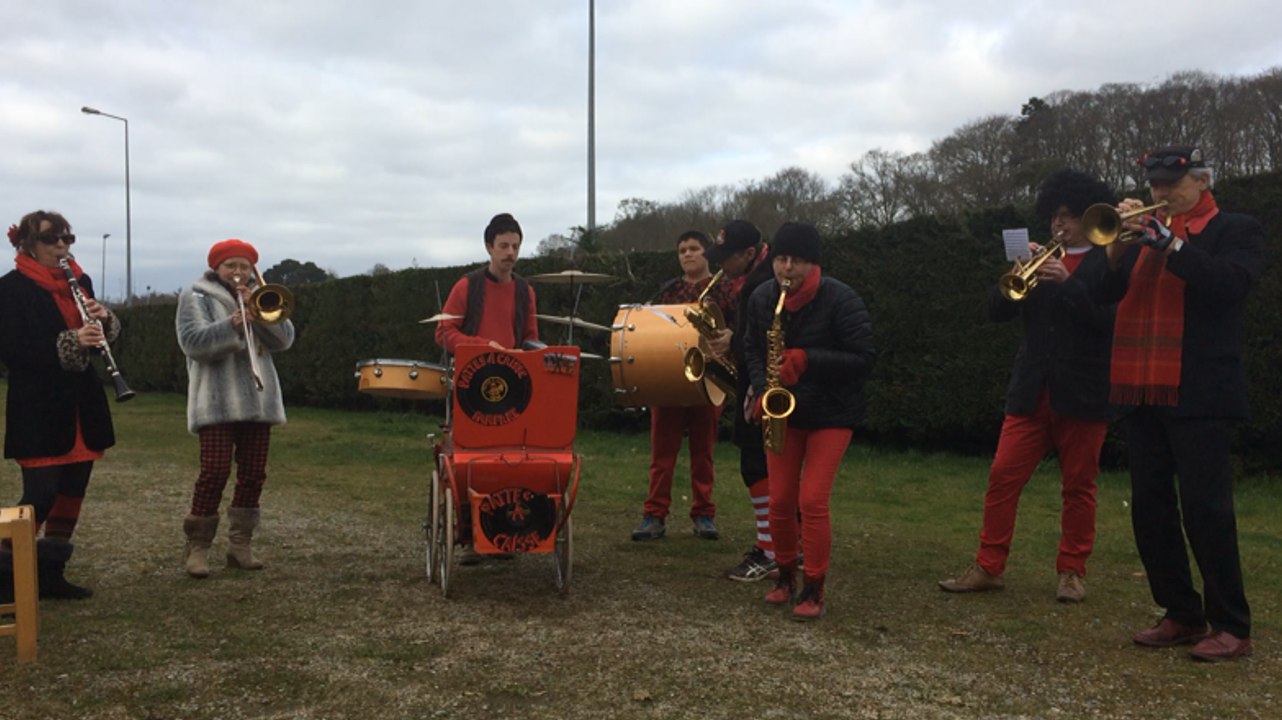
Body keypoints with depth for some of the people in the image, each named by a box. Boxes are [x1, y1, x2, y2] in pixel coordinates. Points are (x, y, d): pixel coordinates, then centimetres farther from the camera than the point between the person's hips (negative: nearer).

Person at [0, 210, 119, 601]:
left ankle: (51, 573, 20)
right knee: (41, 494, -9)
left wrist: (104, 319, -8)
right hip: (38, 410, -6)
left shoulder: (80, 281, 10)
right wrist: (70, 342, -27)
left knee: (72, 491, 9)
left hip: (82, 405, 7)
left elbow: (104, 334, 15)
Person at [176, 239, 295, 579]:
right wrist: (232, 325, -25)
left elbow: (284, 339, 2)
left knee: (253, 474, 4)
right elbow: (192, 342, -12)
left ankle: (240, 545, 14)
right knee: (215, 472, -10)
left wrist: (257, 310, -11)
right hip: (217, 403, -4)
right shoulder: (196, 297, 5)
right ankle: (197, 547, 2)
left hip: (258, 401, 5)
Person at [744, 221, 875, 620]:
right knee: (780, 500, 4)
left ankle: (813, 590, 5)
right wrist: (760, 389, -7)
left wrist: (806, 360, -28)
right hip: (782, 411, 4)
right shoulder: (761, 298, -2)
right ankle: (785, 575, 26)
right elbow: (752, 348, 10)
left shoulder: (841, 300, -17)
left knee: (812, 501, -10)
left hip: (831, 414, -4)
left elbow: (863, 358, -18)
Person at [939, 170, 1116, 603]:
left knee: (1078, 486, 6)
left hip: (1083, 395, -3)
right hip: (1031, 392, 4)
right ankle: (988, 567, 6)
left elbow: (1111, 318, -13)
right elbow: (997, 311, 6)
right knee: (1003, 477, -1)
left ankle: (1072, 572, 17)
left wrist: (1067, 281, -21)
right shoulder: (1041, 259, 14)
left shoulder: (1107, 263, 2)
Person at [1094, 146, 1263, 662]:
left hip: (1199, 395, -6)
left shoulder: (1236, 231, 2)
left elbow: (1229, 283, -17)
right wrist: (1118, 244, -7)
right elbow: (1106, 293, 8)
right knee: (1150, 508, 8)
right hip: (1144, 391, 6)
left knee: (1205, 508, -6)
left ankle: (1232, 628, 6)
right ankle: (1182, 616, 19)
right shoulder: (1144, 234, 17)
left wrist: (1168, 242, -18)